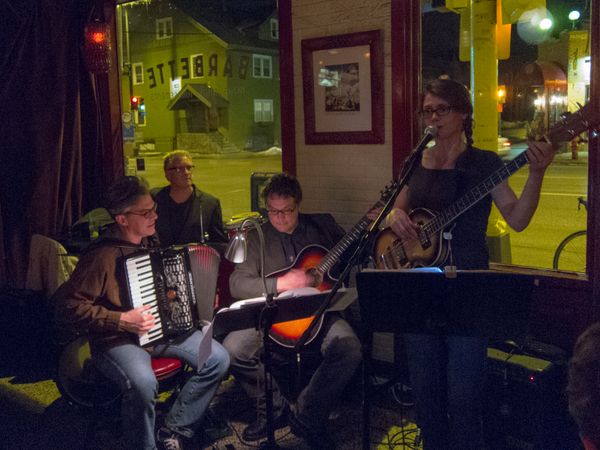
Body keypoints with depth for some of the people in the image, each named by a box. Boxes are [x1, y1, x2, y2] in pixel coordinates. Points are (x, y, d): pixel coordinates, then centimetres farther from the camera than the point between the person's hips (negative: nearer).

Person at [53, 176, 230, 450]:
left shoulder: (151, 242, 5)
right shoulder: (102, 256, -19)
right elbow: (68, 307, -22)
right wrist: (122, 320, -27)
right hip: (117, 339, -7)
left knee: (218, 359, -8)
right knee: (143, 383, -37)